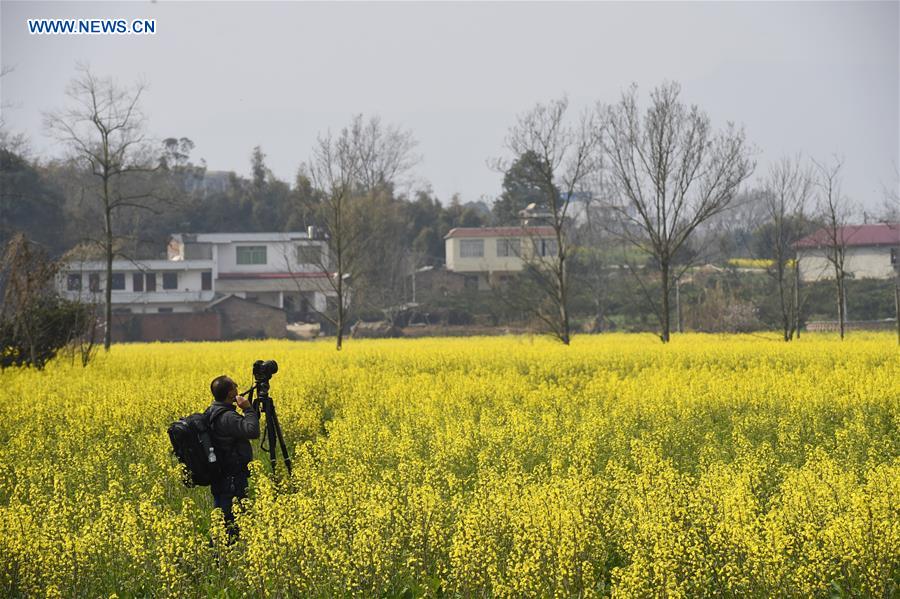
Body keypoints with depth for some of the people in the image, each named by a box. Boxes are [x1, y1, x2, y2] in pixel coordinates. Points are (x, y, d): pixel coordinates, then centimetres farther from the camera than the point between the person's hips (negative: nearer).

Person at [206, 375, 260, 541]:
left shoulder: (211, 413, 9)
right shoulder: (227, 417, -23)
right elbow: (252, 431, -31)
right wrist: (248, 409, -22)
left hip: (218, 479, 10)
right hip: (232, 480, -10)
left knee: (221, 520, 16)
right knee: (231, 521, -4)